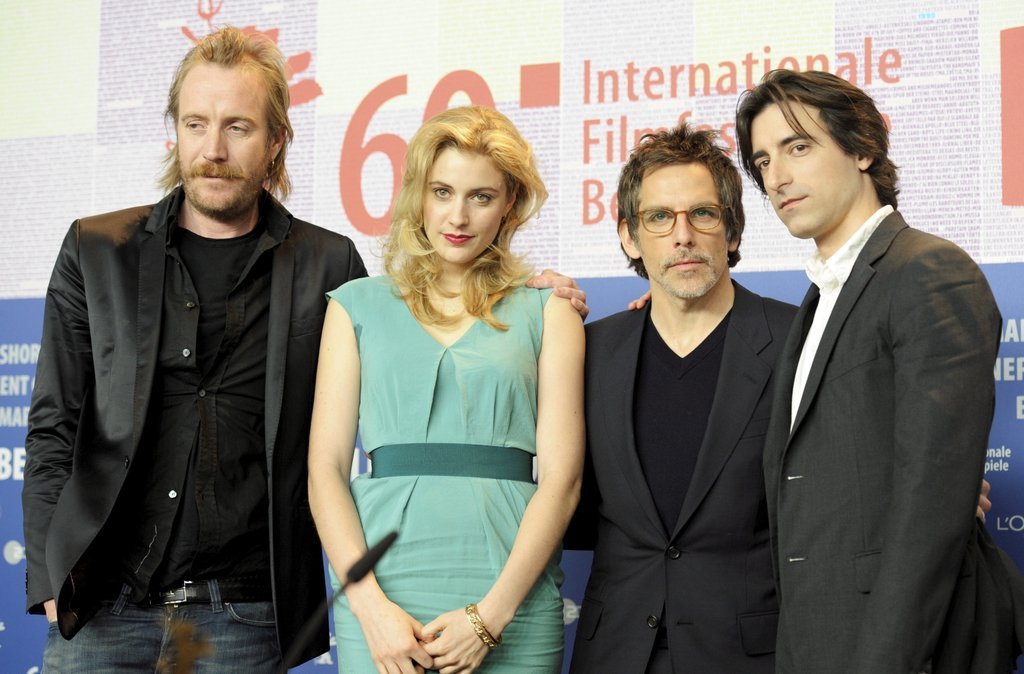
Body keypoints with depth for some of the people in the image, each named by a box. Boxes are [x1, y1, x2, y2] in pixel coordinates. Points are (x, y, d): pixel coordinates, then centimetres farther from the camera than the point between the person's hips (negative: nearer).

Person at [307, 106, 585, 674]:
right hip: (381, 599, 0)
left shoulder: (548, 312, 7)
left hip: (512, 605, 0)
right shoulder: (358, 305, 10)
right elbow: (325, 469, 4)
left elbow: (561, 474, 0)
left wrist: (492, 612, -10)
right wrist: (371, 604, -8)